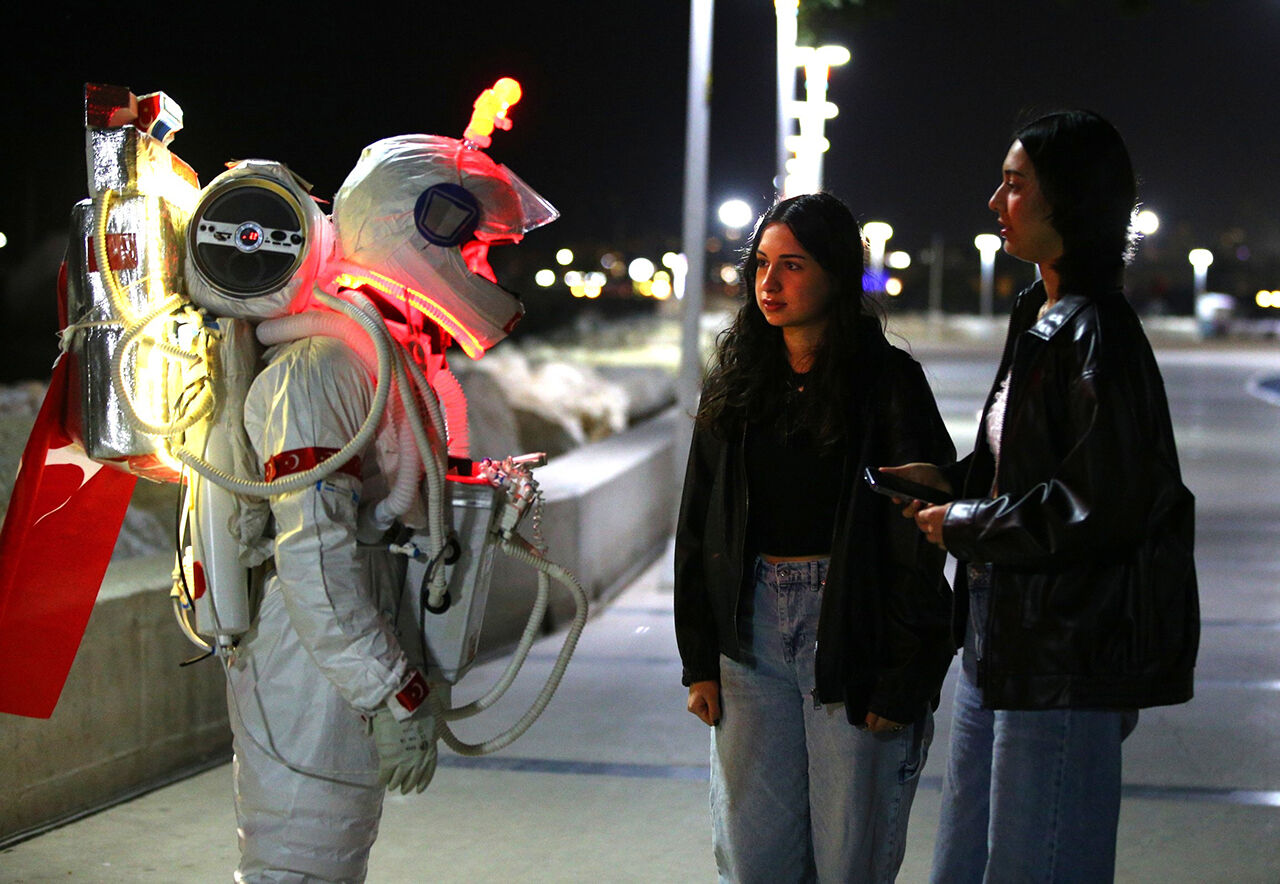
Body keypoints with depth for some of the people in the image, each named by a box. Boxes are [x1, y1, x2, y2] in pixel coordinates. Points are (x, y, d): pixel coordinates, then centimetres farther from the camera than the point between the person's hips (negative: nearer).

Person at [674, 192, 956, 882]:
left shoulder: (888, 382, -5)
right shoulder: (735, 382, 9)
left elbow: (918, 546, -8)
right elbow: (697, 528, 12)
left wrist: (902, 684, -12)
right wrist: (699, 661, 6)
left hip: (850, 624, -4)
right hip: (751, 624, 4)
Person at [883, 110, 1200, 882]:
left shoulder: (1094, 334, -17)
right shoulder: (1040, 319, 12)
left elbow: (1102, 507, -22)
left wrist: (963, 527, -13)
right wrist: (951, 479, 7)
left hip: (1063, 659, -10)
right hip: (1003, 642, 10)